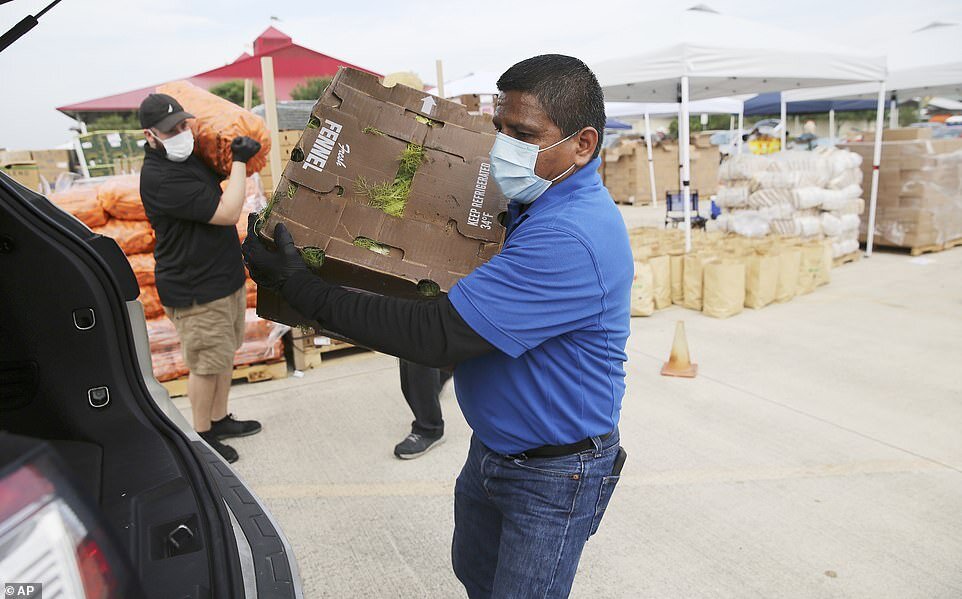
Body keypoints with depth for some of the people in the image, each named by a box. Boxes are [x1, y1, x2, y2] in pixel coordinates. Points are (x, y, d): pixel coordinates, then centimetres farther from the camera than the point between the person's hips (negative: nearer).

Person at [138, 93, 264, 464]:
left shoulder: (188, 156, 6)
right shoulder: (160, 177, -24)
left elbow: (215, 181, 29)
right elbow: (227, 212, -26)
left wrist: (238, 158, 11)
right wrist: (240, 160, -18)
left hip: (225, 276, 10)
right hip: (197, 291, -9)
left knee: (224, 354, 19)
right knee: (206, 364, 3)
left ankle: (219, 419, 36)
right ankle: (201, 434, 22)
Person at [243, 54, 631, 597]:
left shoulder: (571, 238, -33)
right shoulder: (535, 204, 0)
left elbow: (438, 337, -35)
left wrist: (299, 285, -28)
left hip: (554, 475, -9)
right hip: (492, 446, 9)